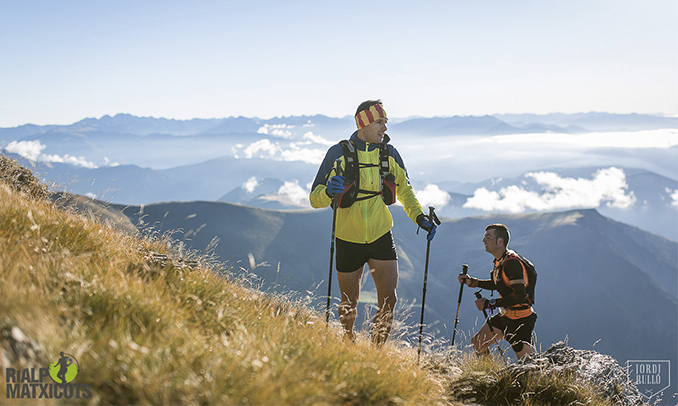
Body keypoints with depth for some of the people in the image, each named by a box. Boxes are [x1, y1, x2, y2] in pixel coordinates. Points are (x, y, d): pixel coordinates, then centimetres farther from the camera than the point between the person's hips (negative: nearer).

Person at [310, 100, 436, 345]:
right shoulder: (339, 153, -10)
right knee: (349, 304, 10)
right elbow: (315, 199, -11)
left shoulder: (390, 154, 0)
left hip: (381, 236, 2)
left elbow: (405, 191, 14)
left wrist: (420, 217, -1)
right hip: (349, 240, -2)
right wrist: (329, 191, -34)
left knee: (388, 300, -5)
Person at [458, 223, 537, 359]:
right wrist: (472, 282, 10)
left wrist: (490, 304, -25)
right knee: (477, 343, 14)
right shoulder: (499, 261, 3)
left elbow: (519, 297, -30)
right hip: (505, 316, 9)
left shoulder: (512, 262, -26)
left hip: (521, 320, -9)